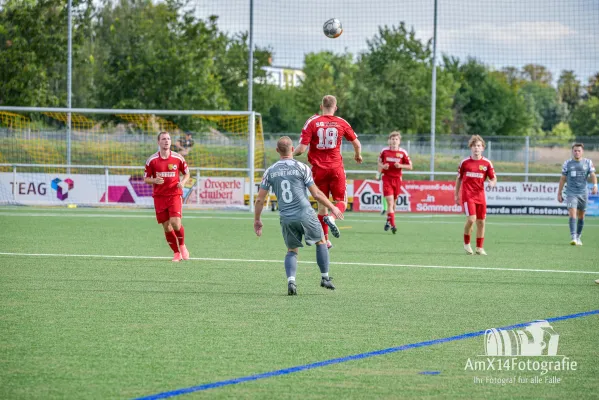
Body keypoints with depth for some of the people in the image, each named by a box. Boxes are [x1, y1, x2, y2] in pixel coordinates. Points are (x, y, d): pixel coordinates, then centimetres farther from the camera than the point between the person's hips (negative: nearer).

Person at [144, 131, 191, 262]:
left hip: (175, 194, -1)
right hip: (159, 196, 1)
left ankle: (182, 246, 11)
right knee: (166, 227, 0)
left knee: (175, 222, -17)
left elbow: (187, 173, 13)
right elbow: (146, 179, 6)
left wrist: (183, 182, -9)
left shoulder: (178, 158, 1)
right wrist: (154, 180, -16)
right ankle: (176, 253, 16)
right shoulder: (152, 160, 0)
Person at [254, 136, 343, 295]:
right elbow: (316, 194, -3)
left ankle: (291, 281, -7)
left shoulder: (270, 171, 4)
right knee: (321, 241, 20)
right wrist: (333, 208, 10)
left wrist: (257, 220, 18)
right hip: (305, 214, -3)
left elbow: (260, 199, 5)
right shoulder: (301, 167, -5)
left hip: (286, 218, 3)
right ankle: (325, 278, 23)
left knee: (292, 251, 16)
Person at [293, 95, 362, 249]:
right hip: (336, 167, 0)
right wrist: (358, 155, 31)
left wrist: (292, 154, 11)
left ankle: (325, 240, 10)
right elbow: (357, 144, 10)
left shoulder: (312, 122, -5)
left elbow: (302, 148, -11)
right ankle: (332, 218, -25)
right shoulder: (342, 123, 0)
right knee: (341, 202, 8)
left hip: (318, 169, 0)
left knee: (322, 204, 10)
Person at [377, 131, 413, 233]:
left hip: (397, 179, 2)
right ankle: (393, 225, -20)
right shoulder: (384, 151, 0)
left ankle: (388, 221, 35)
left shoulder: (402, 152, -1)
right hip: (387, 178, -2)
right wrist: (382, 166, -7)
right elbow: (379, 162, 15)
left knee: (394, 202, 12)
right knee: (390, 202, -14)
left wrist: (400, 166, -14)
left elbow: (410, 166, 3)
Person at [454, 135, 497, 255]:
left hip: (480, 195, 2)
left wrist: (492, 182, -19)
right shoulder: (465, 162, 1)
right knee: (471, 219, -17)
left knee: (481, 222, 4)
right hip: (468, 195, -2)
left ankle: (479, 248, 16)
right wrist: (456, 194, 11)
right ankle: (466, 243, 5)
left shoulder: (486, 163, 2)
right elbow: (459, 178, 11)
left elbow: (493, 178, 5)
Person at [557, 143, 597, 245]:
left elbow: (593, 175, -4)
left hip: (583, 193, 2)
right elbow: (563, 179, 8)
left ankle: (578, 237, 24)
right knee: (572, 213, -17)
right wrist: (559, 193, 6)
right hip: (571, 193, -2)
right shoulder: (567, 163, 3)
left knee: (581, 216, 10)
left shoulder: (588, 163, 5)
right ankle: (573, 237, -23)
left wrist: (595, 185, -23)